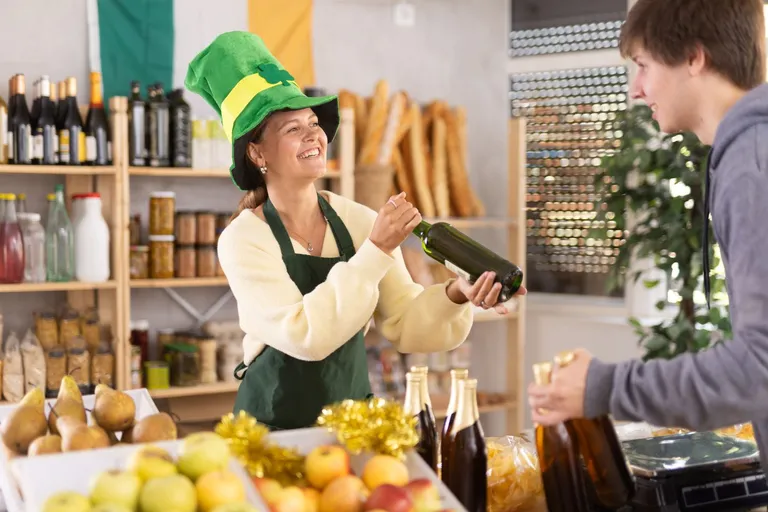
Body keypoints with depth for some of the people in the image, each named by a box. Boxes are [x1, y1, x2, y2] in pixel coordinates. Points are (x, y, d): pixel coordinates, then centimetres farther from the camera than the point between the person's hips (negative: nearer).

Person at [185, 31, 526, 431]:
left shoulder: (360, 221, -2)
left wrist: (455, 296, -19)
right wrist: (375, 252, -22)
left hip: (355, 416, 3)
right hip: (276, 426, -3)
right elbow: (305, 336, -23)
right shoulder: (244, 240, -13)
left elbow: (405, 326, -2)